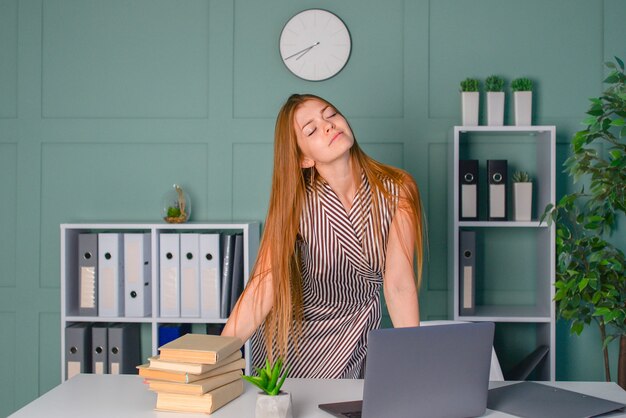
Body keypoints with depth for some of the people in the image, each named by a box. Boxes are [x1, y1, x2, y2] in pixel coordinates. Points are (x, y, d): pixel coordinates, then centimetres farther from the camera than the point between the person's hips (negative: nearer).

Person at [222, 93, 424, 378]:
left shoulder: (396, 190, -15)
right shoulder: (296, 204, -16)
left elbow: (399, 283, -17)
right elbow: (264, 285, -21)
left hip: (357, 338, 1)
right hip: (292, 334, 0)